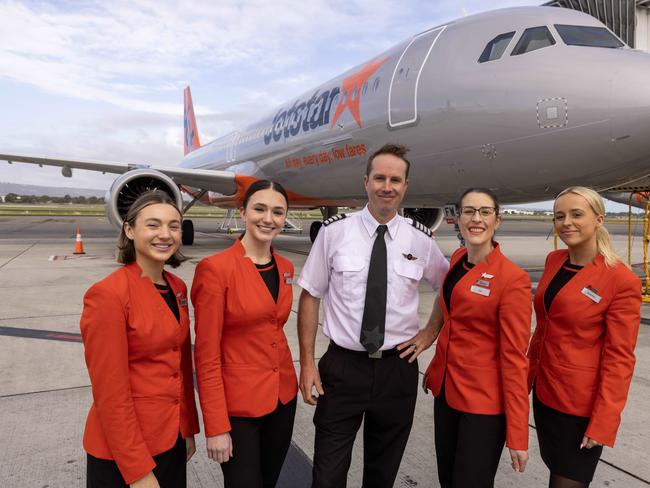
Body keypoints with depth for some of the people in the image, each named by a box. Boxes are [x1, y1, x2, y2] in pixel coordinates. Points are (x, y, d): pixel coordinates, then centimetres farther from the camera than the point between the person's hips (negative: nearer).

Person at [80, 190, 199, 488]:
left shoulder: (177, 288, 2)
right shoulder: (107, 294, -21)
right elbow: (109, 391, -20)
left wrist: (189, 428, 12)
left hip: (172, 438, 7)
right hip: (124, 448, -7)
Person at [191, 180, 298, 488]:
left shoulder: (285, 268, 3)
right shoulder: (215, 268, -17)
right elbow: (206, 353, -16)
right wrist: (216, 426, -16)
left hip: (283, 396, 7)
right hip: (237, 403, -6)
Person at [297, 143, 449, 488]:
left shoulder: (420, 239, -1)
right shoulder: (334, 231, -7)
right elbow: (310, 295, -3)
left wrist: (430, 332, 6)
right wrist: (307, 362, -5)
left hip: (398, 369, 2)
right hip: (343, 366, -1)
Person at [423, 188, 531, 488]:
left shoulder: (513, 279, -19)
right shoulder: (458, 259, 2)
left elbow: (514, 358, -18)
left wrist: (518, 436, -15)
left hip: (484, 401, -6)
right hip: (445, 389, 7)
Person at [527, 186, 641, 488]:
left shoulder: (622, 281, -18)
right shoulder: (554, 261, 2)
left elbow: (619, 358, -16)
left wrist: (603, 422, -15)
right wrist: (529, 374, 14)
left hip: (581, 401, -6)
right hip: (543, 390, 6)